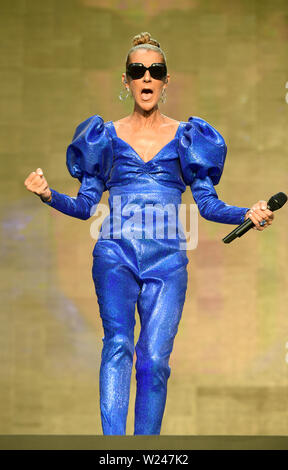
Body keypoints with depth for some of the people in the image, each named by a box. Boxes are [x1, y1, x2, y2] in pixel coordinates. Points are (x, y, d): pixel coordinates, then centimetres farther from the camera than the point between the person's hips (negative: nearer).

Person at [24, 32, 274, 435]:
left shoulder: (186, 137, 12)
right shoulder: (107, 136, 12)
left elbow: (207, 203, 10)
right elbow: (86, 205, 11)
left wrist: (248, 214, -7)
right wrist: (49, 195, -7)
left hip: (167, 258, 1)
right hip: (116, 253, -1)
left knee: (155, 359, -5)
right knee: (118, 343, -20)